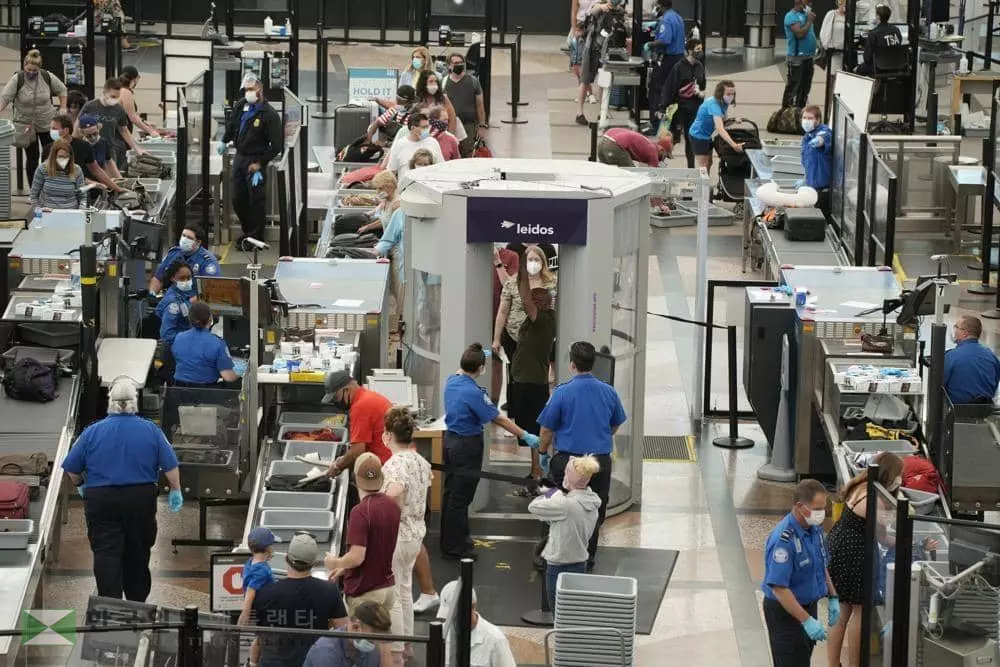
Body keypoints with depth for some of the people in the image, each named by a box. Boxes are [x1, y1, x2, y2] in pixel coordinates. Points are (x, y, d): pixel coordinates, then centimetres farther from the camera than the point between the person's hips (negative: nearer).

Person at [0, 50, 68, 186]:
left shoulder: (47, 77, -9)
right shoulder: (17, 79, -15)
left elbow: (62, 90, 7)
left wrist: (63, 108, 3)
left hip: (47, 123, 2)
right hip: (26, 124, -2)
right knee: (32, 157, 2)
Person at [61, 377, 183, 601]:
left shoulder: (92, 432, -5)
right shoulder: (150, 430, -4)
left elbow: (72, 469, 2)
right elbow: (170, 466, -3)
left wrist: (81, 485, 21)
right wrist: (176, 491, 11)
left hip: (101, 501, -2)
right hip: (141, 499, 2)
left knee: (106, 555, -3)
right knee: (138, 554, 15)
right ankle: (137, 605, 25)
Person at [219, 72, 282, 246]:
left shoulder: (269, 115, -17)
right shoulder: (240, 106, 2)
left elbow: (277, 145, -17)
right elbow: (232, 125, 26)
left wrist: (260, 164, -17)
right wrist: (224, 141, 29)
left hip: (255, 160, -7)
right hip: (239, 157, 7)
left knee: (255, 200, -2)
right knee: (238, 199, 11)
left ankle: (255, 237, 8)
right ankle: (247, 232, 26)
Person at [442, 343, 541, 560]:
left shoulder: (452, 381, -2)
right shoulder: (473, 393, -25)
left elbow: (462, 371, 25)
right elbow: (498, 419, -21)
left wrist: (477, 355, 40)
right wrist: (525, 436, -14)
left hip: (450, 439, 9)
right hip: (467, 445, -9)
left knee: (450, 493, 18)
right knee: (460, 497, -1)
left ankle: (448, 541, 30)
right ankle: (454, 548, 6)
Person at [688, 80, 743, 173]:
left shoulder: (723, 103, -5)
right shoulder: (714, 104, -32)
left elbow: (722, 121, 12)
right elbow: (720, 129, -44)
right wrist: (734, 145, -51)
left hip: (707, 134, 9)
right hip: (698, 135, -9)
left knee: (708, 163, 17)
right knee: (702, 165, -8)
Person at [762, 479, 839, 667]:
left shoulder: (815, 528, 0)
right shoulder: (784, 540, -29)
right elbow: (779, 588, -31)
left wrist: (833, 597, 11)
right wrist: (806, 620, -31)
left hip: (808, 606, 9)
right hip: (785, 610, -9)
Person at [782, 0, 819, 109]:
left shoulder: (805, 14, 13)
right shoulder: (792, 16, -13)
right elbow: (800, 33, -24)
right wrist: (809, 21, -15)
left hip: (808, 57, 9)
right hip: (796, 57, -9)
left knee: (805, 86, 15)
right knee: (793, 87, -7)